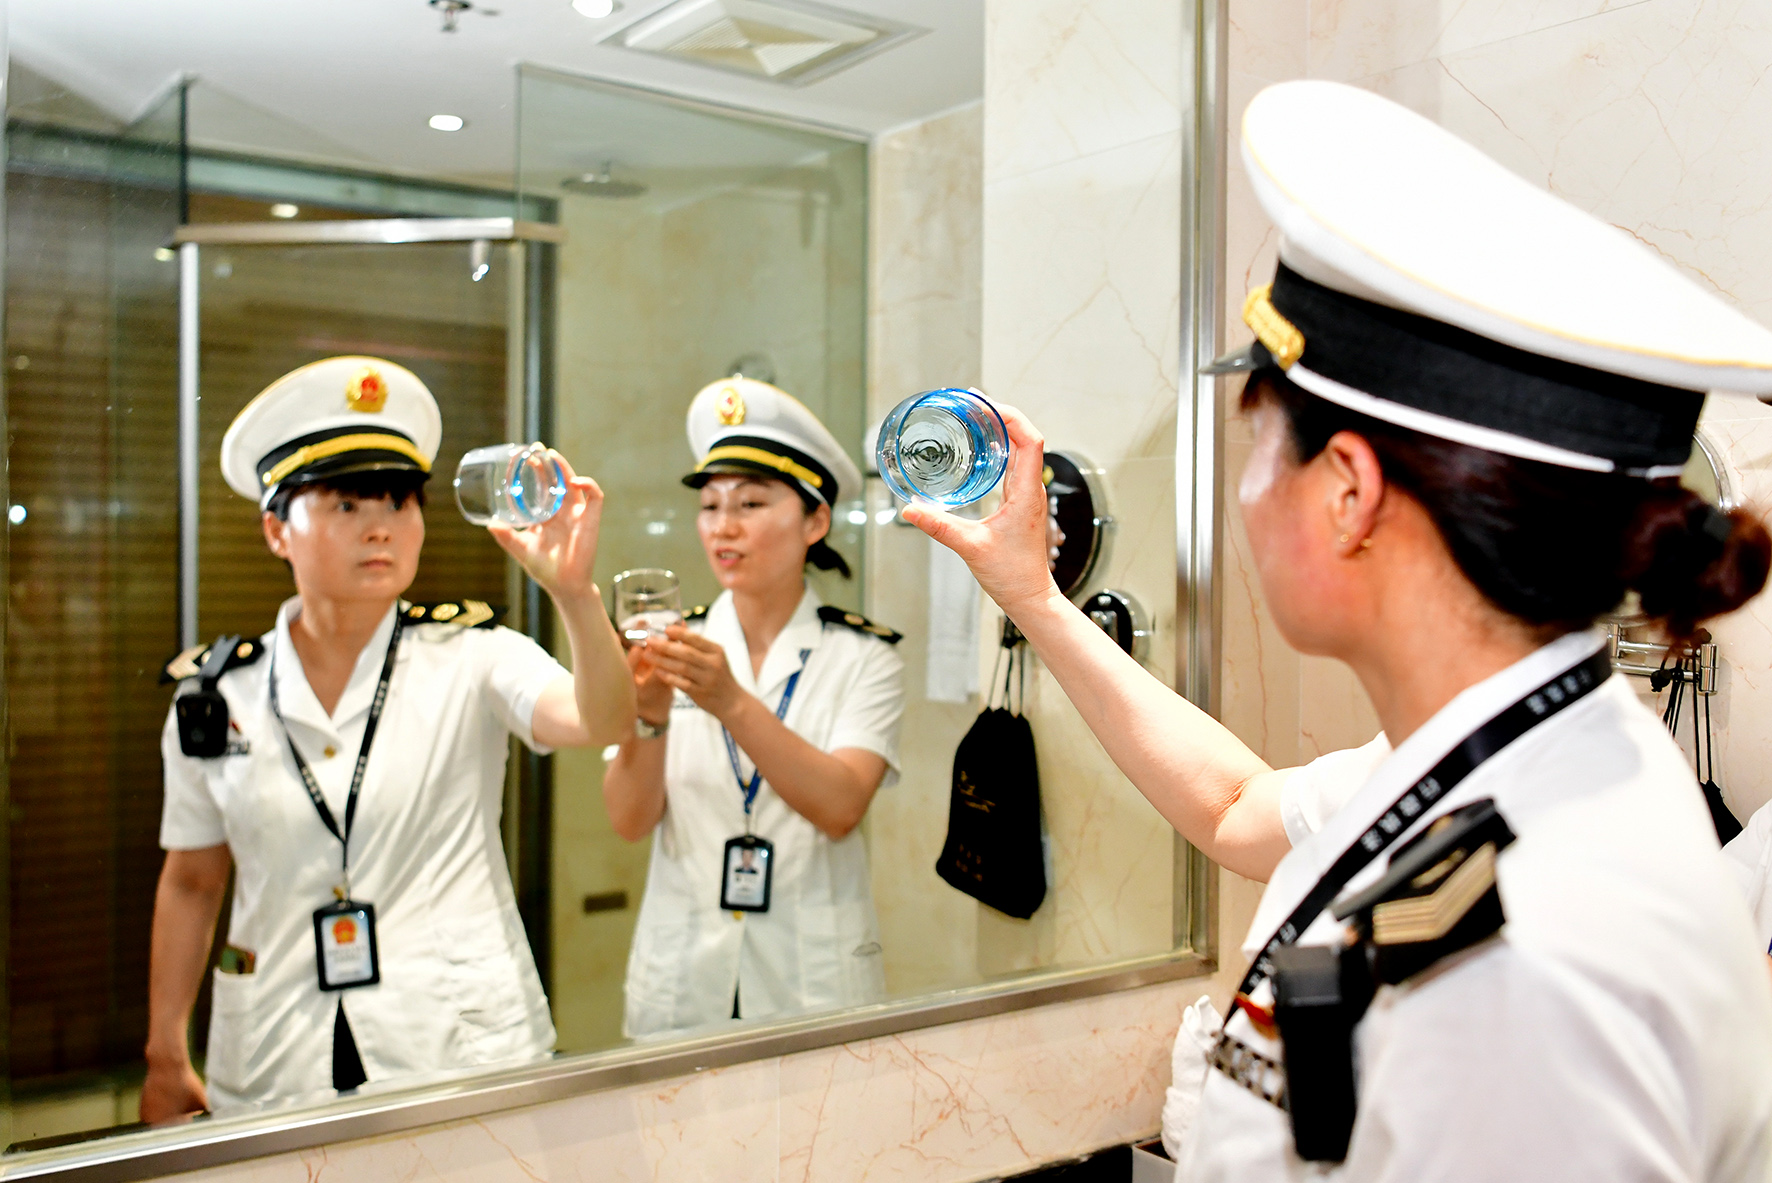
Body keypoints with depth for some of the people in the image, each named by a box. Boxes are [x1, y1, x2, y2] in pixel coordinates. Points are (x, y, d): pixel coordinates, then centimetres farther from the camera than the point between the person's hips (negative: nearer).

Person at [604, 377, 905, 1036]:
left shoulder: (863, 656, -4)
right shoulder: (675, 647, 1)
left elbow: (841, 807, -18)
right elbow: (630, 822, -7)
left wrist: (732, 704, -30)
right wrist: (649, 716, -26)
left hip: (814, 982, -1)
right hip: (680, 981, 2)